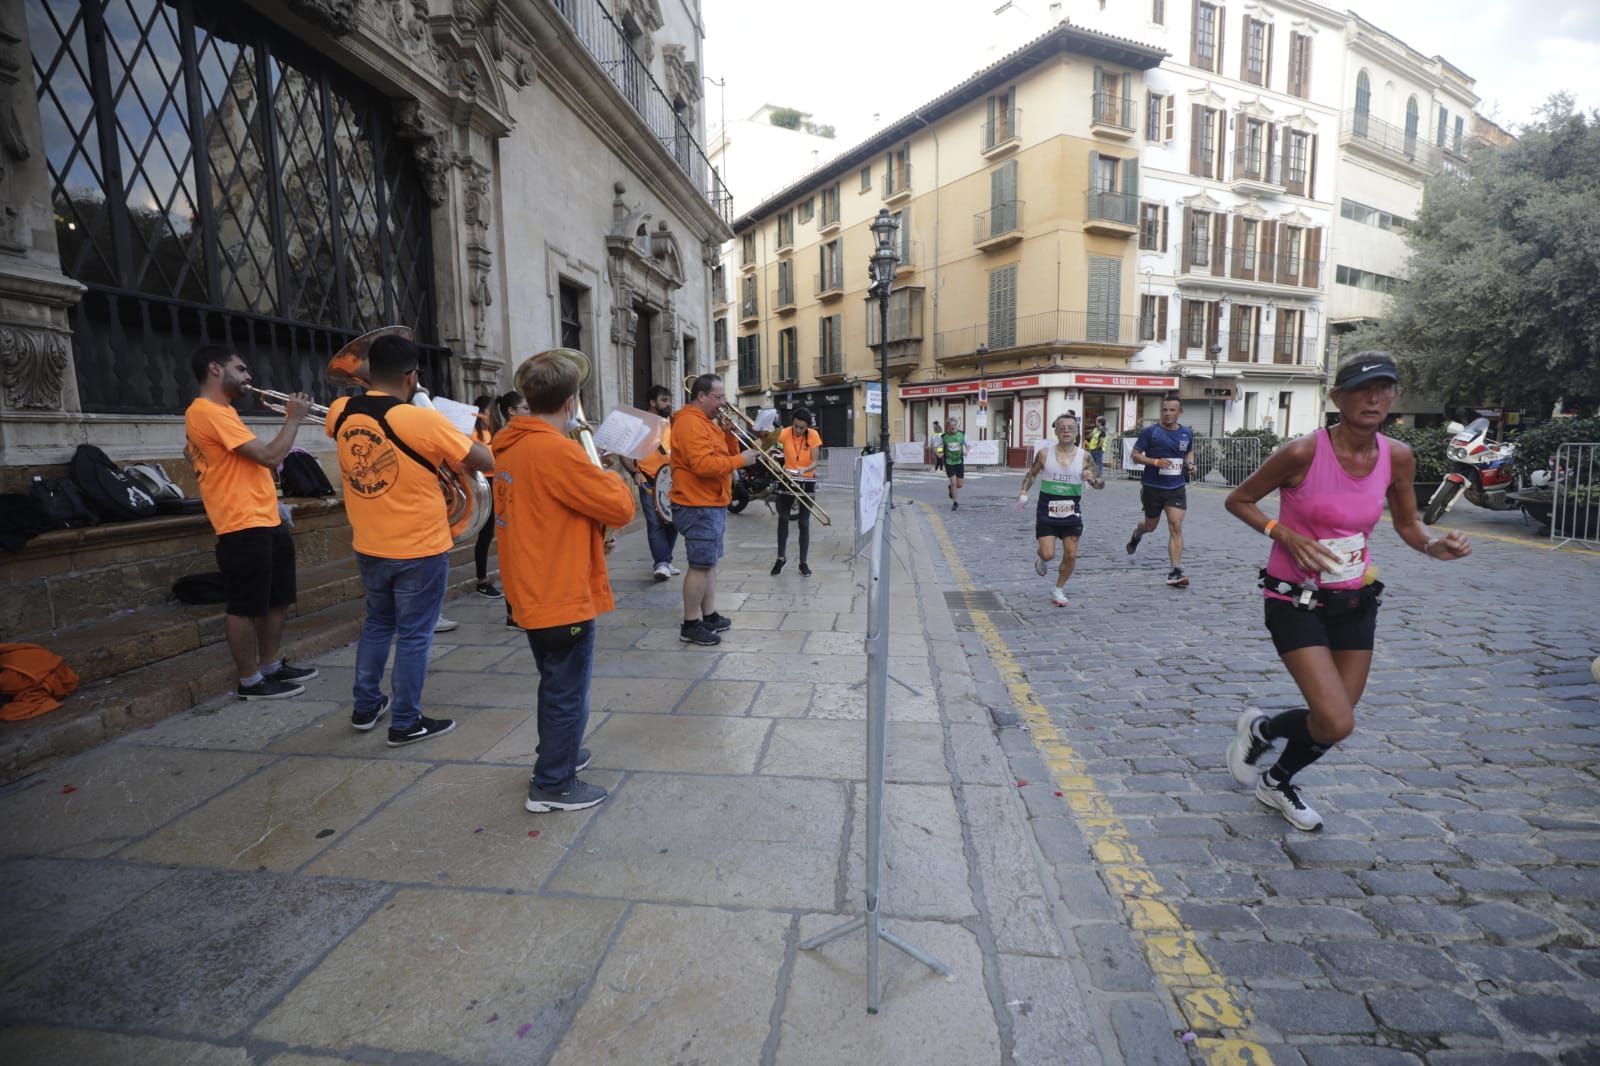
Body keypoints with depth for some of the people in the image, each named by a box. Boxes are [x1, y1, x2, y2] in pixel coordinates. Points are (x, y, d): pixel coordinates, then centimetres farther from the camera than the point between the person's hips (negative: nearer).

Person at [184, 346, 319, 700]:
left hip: (265, 520, 10)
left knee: (277, 599, 16)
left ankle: (270, 666, 27)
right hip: (244, 525, -10)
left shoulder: (219, 411, 18)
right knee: (244, 606, 0)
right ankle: (250, 681, 10)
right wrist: (293, 418, -8)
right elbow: (270, 456, -21)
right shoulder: (209, 412, -15)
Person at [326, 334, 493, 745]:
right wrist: (452, 444, 3)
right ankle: (406, 723, 17)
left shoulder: (341, 413, -2)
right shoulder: (421, 420, -20)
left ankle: (365, 707, 35)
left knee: (377, 624, 24)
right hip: (420, 550, -6)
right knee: (413, 635, 6)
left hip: (369, 548, 6)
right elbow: (486, 462, -14)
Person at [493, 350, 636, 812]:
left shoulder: (509, 445, 5)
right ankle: (553, 785, 21)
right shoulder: (557, 451, -23)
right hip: (565, 598, -9)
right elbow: (621, 508, -19)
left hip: (532, 594, 9)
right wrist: (609, 478, 0)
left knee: (555, 684, 25)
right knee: (567, 694, 7)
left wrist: (592, 528, 3)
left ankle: (556, 753, 42)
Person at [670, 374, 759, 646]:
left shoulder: (705, 422, 18)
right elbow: (704, 464, -27)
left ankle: (709, 616, 23)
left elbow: (723, 455, 18)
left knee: (709, 563, 14)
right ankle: (690, 625, 0)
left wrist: (729, 433, 1)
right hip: (698, 507, -11)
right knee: (700, 565, -7)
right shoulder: (690, 422, -16)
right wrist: (741, 460, -19)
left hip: (711, 505, 11)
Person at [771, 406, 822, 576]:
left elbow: (814, 462, -14)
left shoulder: (813, 435, -13)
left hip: (806, 481, -1)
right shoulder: (784, 433, -12)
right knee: (782, 518, 4)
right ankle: (781, 558, 19)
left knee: (804, 523, 3)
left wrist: (804, 470, -34)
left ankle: (803, 562, 12)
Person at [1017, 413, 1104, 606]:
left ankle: (1058, 590, 23)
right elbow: (1031, 474, 10)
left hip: (1071, 512, 1)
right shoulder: (1044, 453, -5)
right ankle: (1040, 557, 31)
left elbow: (1101, 484, 2)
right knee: (1047, 554, -8)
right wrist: (1024, 491, -5)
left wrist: (1093, 479, -21)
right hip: (1047, 511, -1)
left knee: (1071, 555, 2)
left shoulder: (1084, 456, -4)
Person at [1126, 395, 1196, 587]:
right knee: (1151, 526, 14)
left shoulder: (1187, 433, 5)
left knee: (1176, 527, -10)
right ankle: (1136, 534, 53)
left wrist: (1190, 464, 2)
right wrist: (1155, 461, -21)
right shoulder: (1151, 431, -7)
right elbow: (1136, 456, -5)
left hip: (1176, 488, 2)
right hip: (1152, 487, -2)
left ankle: (1175, 572, -9)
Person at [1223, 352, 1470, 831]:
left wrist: (1434, 546, -11)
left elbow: (1407, 524, 11)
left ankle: (1277, 783, 41)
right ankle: (1259, 728, 22)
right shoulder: (1303, 452, -19)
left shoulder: (1398, 457, -3)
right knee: (1336, 724, -13)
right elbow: (1238, 500, -8)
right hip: (1296, 601, -6)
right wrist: (1284, 534, -22)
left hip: (1355, 602, 6)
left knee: (1335, 721, 13)